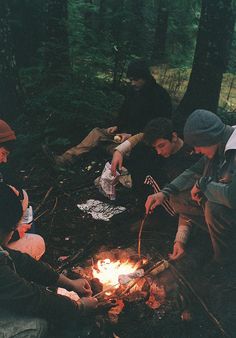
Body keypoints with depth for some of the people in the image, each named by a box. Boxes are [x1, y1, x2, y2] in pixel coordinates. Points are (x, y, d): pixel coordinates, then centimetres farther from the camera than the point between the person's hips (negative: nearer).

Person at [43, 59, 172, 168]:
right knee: (97, 132, -8)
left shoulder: (160, 95, -18)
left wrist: (132, 134, -25)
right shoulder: (133, 90, 6)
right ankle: (64, 159, -15)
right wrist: (117, 126, 0)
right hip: (128, 130, 8)